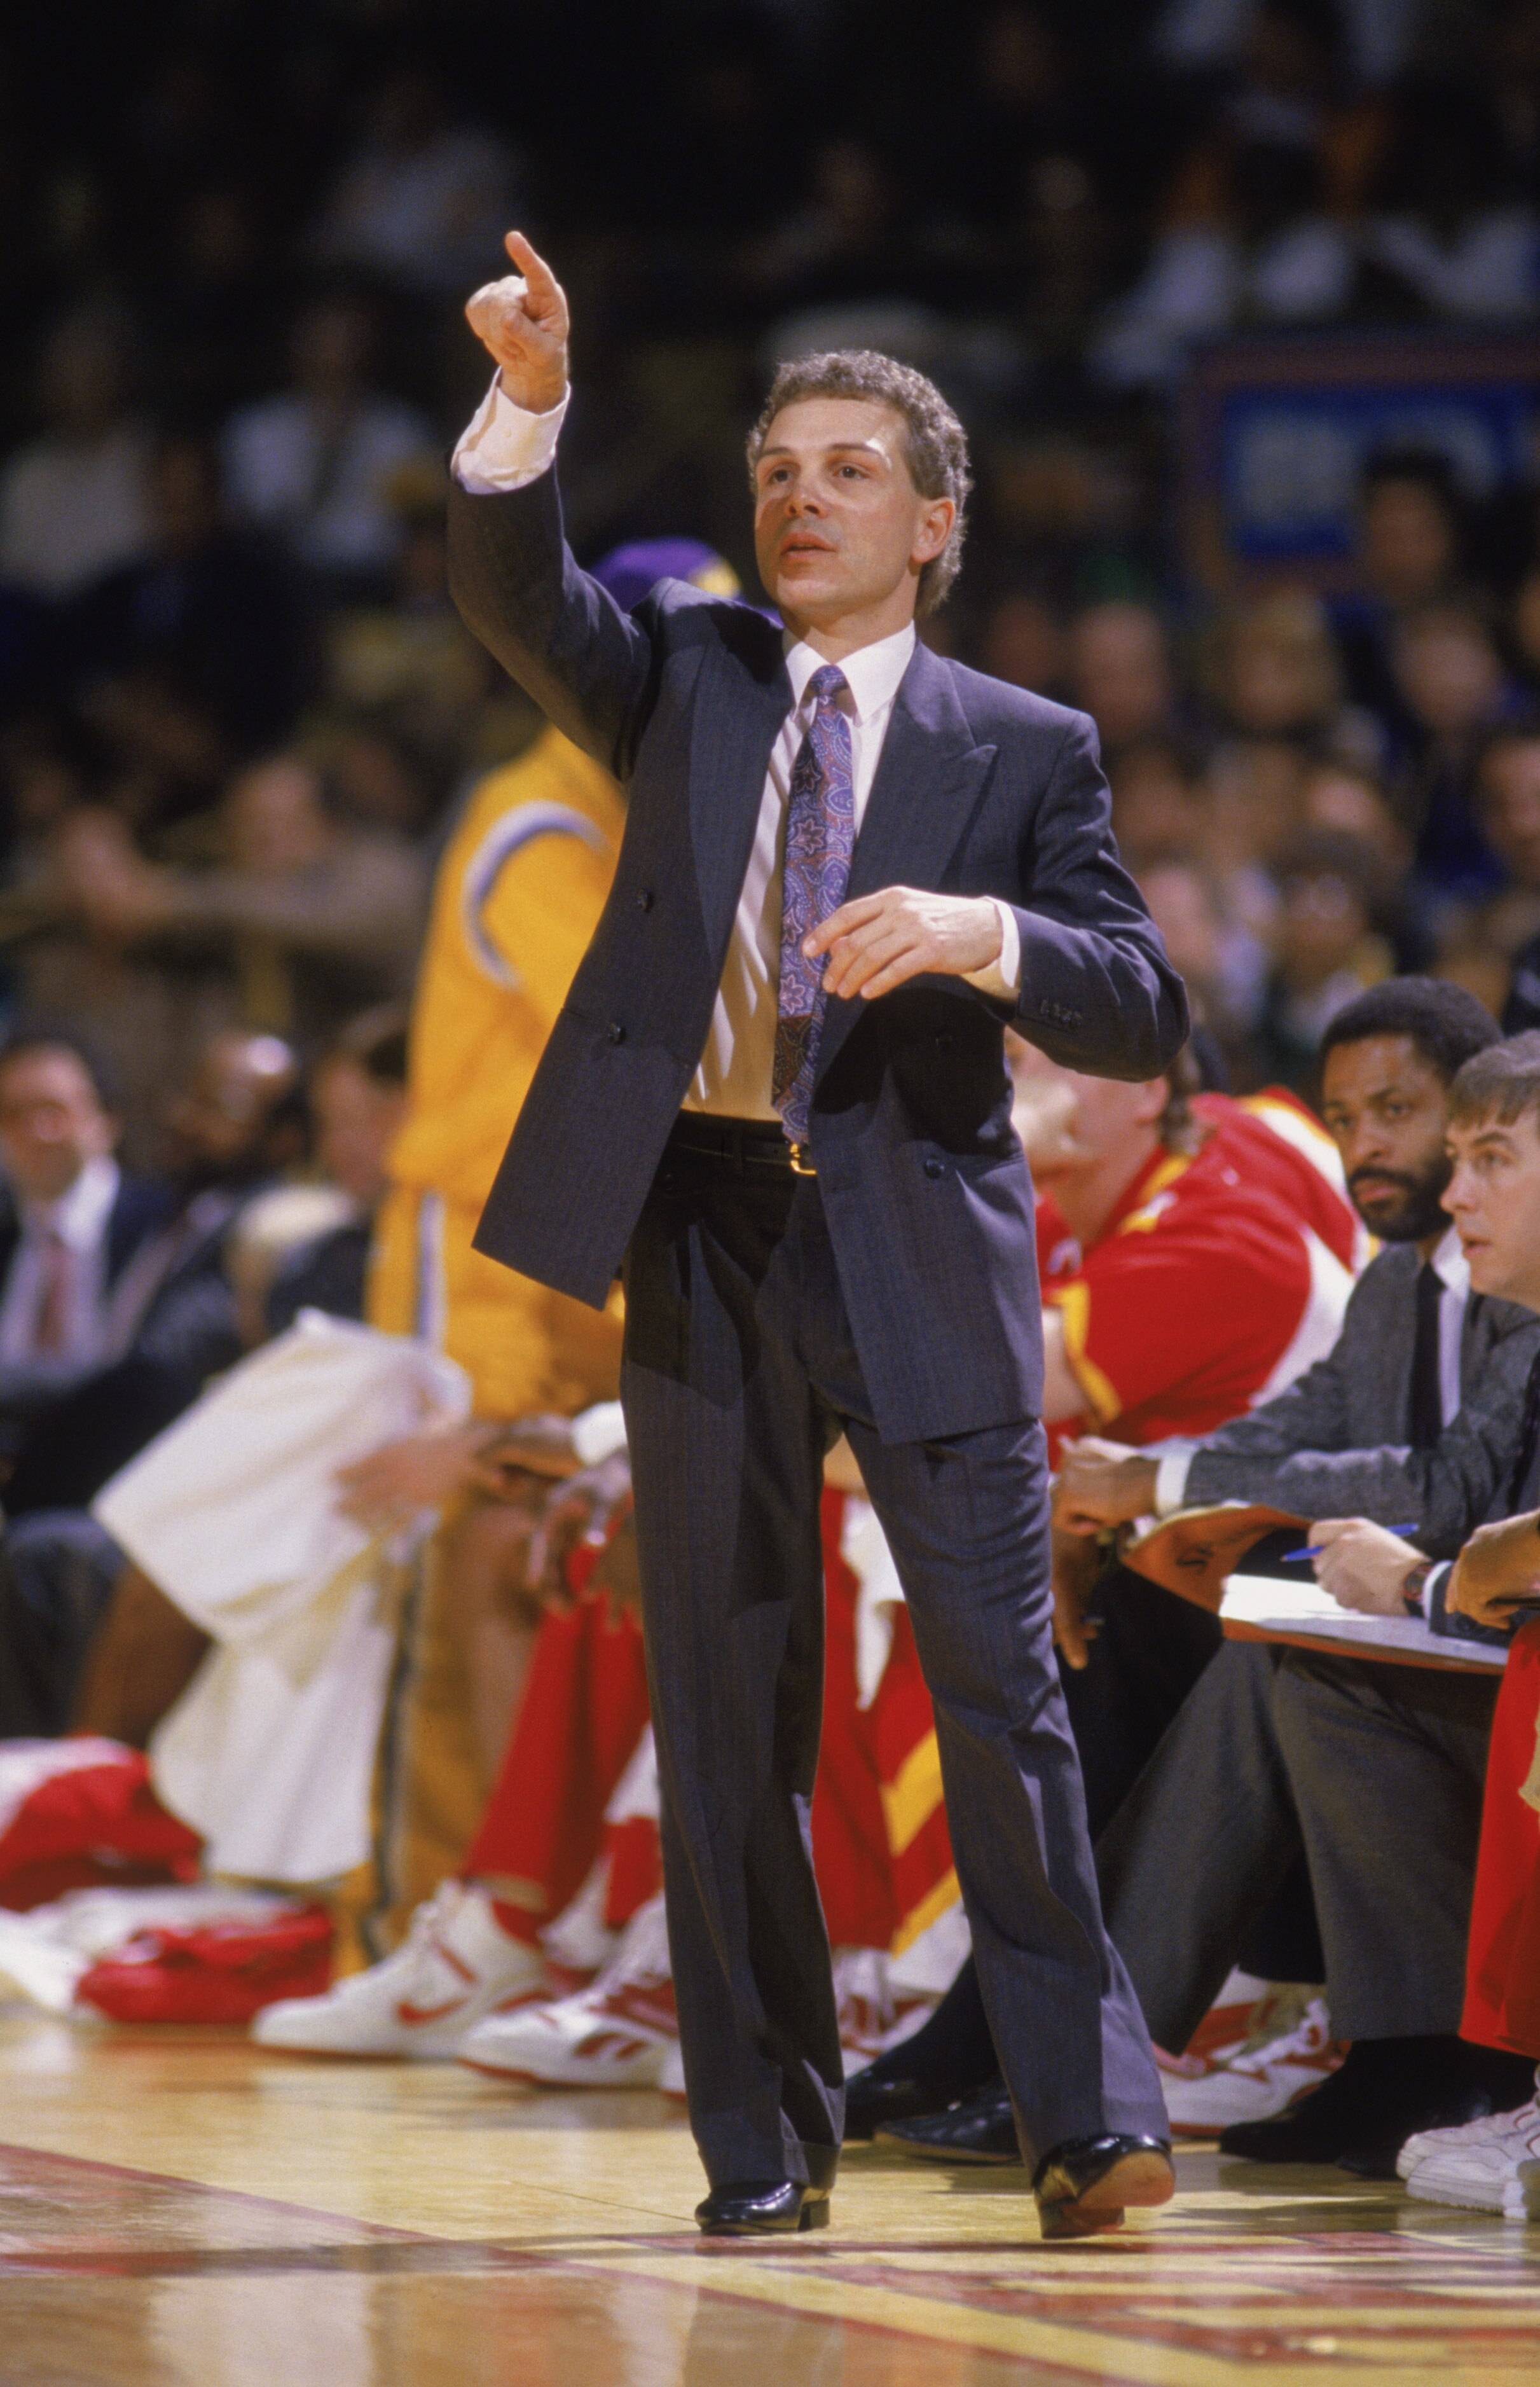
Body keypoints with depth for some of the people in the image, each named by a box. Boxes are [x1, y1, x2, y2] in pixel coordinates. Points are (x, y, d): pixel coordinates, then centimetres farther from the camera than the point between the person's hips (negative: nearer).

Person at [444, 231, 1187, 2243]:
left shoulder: (1025, 750, 7)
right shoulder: (689, 676, 12)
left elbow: (1147, 1017, 0)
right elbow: (517, 600, -7)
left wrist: (980, 932, -19)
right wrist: (528, 408, -24)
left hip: (920, 1243, -2)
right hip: (708, 1227, 2)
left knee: (998, 1678, -6)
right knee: (726, 1700, 4)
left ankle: (1090, 2117, 0)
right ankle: (768, 2144, 11)